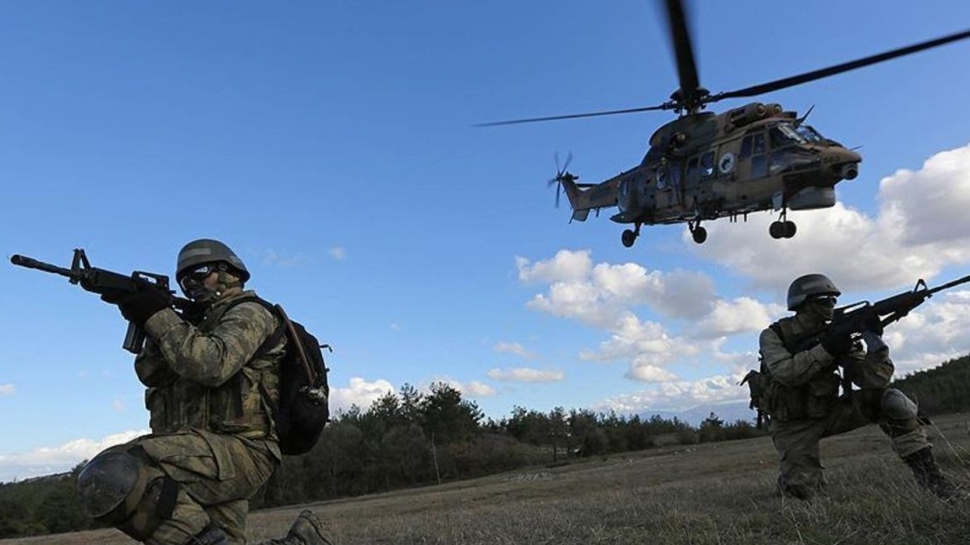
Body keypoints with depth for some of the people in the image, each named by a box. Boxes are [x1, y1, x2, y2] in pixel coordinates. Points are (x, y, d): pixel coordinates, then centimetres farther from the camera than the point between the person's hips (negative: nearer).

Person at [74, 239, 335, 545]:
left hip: (237, 450, -10)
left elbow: (211, 366, -19)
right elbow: (152, 374, 14)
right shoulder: (201, 324, 27)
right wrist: (149, 320, -1)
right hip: (214, 455, 10)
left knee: (108, 478, -25)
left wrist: (159, 315, -11)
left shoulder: (248, 314, 0)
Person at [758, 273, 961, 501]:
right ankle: (794, 475, 16)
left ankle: (926, 471, -10)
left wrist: (874, 340, -25)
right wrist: (825, 349, -31)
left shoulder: (836, 335, -1)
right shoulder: (773, 336, -11)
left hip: (827, 412, 4)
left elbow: (871, 380, -10)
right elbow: (785, 373, -29)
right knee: (800, 489, -21)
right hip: (793, 425, -3)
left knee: (890, 399, -17)